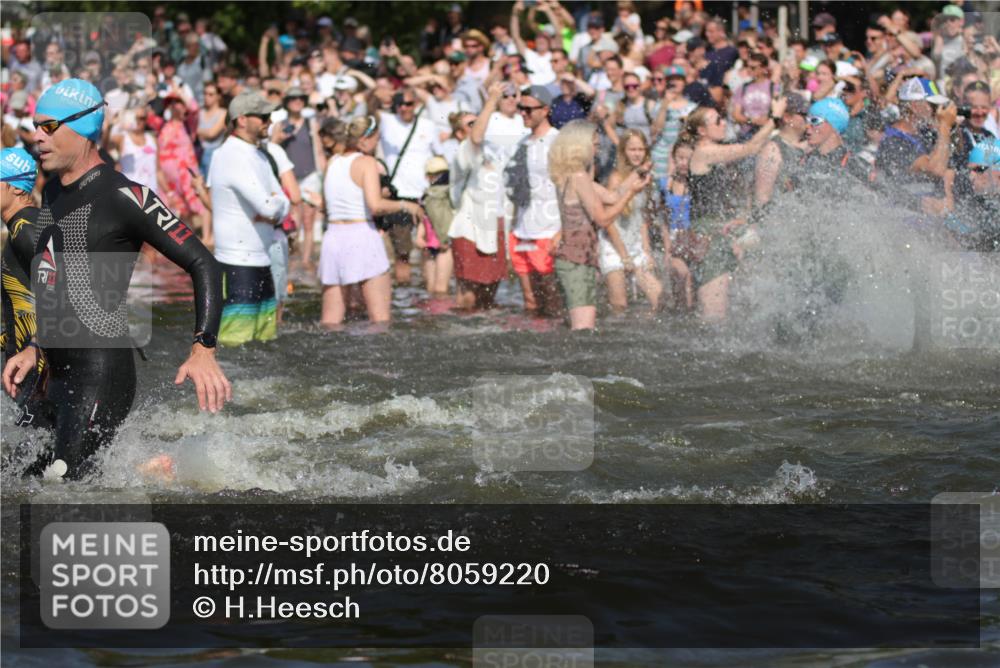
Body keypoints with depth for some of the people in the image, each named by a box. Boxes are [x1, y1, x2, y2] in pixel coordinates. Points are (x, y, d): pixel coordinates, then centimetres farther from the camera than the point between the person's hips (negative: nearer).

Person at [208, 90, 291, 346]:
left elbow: (282, 204, 14)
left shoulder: (258, 156, 16)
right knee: (235, 343, -12)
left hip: (260, 262, 10)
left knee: (266, 339, 10)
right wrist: (276, 206, -2)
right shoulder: (233, 157, -16)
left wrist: (273, 214, -9)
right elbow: (268, 206, -26)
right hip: (238, 264, -10)